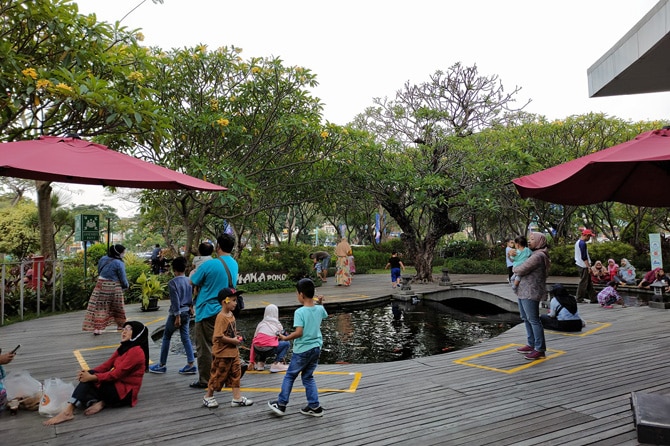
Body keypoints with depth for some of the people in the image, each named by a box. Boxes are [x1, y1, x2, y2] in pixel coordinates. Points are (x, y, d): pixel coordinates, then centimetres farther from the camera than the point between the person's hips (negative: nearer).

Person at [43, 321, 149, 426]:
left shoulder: (136, 351, -17)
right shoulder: (124, 348, 13)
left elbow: (116, 374, -21)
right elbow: (107, 365, 5)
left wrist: (92, 377, -21)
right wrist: (89, 373, -11)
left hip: (125, 391, -9)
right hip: (117, 384, 9)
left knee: (89, 381, -18)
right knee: (88, 376, -10)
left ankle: (68, 411, -22)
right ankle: (98, 402, -22)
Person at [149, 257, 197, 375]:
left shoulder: (172, 283, -14)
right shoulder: (189, 281, 4)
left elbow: (175, 300, -18)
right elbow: (192, 298, 9)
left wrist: (177, 316, -17)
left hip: (176, 313, -6)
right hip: (187, 312, 6)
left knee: (166, 338, 9)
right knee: (186, 337, 8)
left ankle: (162, 365, 16)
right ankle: (191, 364, 3)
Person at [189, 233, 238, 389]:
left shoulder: (209, 265, -18)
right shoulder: (234, 264, 4)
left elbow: (192, 281, -7)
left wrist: (194, 271, 15)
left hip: (207, 311, -7)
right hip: (224, 311, 7)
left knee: (204, 346, 5)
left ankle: (205, 380, 13)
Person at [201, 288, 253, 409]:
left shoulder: (231, 315, 6)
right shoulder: (221, 317, -23)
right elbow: (218, 336, -28)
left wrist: (236, 337, 4)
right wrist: (233, 341, -20)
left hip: (233, 351, 9)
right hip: (222, 353, -9)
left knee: (236, 373, 12)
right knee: (218, 375, 7)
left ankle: (237, 398, 20)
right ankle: (208, 397, 27)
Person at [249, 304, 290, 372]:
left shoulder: (260, 324, 17)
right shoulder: (278, 325, 12)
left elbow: (253, 342, 17)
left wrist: (251, 361, 24)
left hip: (257, 350, 4)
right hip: (269, 350, -4)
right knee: (287, 343, 16)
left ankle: (260, 363, 18)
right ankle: (276, 364, 4)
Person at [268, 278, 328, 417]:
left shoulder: (299, 312, -19)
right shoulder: (319, 309, 0)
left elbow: (299, 332, -23)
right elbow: (324, 315, 24)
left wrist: (285, 338, -10)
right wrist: (320, 303, 18)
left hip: (302, 350, -6)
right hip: (316, 348, 6)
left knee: (289, 376, 11)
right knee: (308, 377, 19)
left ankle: (281, 405, 21)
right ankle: (314, 407, 18)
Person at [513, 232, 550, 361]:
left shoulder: (538, 256, -17)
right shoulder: (533, 254, 16)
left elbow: (521, 270, -20)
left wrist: (514, 268, 1)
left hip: (531, 292, -11)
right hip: (523, 291, 11)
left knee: (533, 320, -6)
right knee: (526, 318, 18)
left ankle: (540, 350, 0)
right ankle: (531, 344, 30)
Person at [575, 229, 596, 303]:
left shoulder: (578, 242, 15)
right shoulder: (583, 243, -17)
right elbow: (584, 257, -21)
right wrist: (588, 267, -18)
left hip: (579, 264, 10)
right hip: (583, 266, -10)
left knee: (589, 282, 13)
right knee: (584, 282, -3)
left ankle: (593, 298, 16)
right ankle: (580, 298, 3)